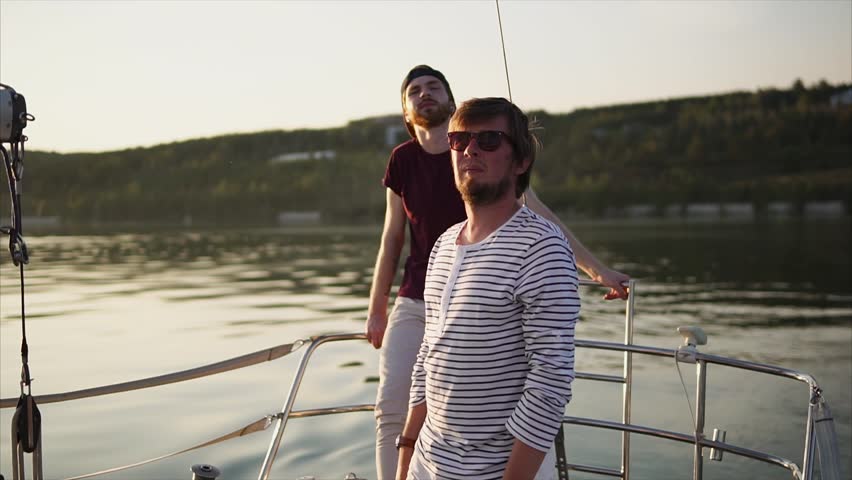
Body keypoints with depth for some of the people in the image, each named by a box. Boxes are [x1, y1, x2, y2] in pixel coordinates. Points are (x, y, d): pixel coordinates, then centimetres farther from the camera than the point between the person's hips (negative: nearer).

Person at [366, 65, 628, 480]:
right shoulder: (403, 161, 4)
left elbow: (537, 214, -4)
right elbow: (392, 238, 12)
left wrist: (595, 268, -9)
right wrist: (376, 310, 15)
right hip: (414, 305, 2)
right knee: (391, 407, -8)